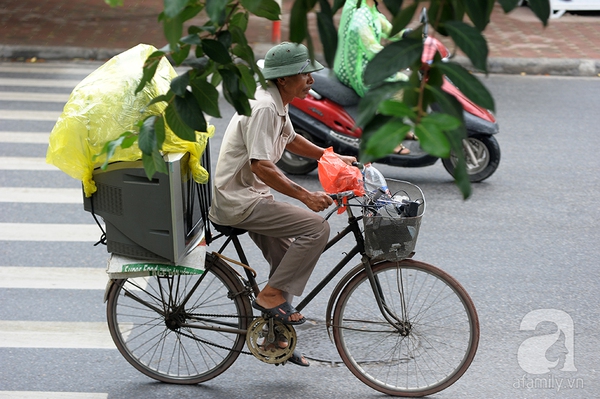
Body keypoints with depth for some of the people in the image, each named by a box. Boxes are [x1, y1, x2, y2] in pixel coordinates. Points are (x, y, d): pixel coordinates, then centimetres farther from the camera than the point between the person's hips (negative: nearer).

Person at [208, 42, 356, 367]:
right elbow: (261, 167, -28)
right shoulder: (263, 107, -22)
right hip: (238, 201, -11)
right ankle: (271, 295, -11)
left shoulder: (277, 103, 10)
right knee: (316, 227, -19)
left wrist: (333, 158, 23)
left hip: (252, 196, 11)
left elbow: (290, 140, 28)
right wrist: (305, 196, -28)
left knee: (286, 260, 16)